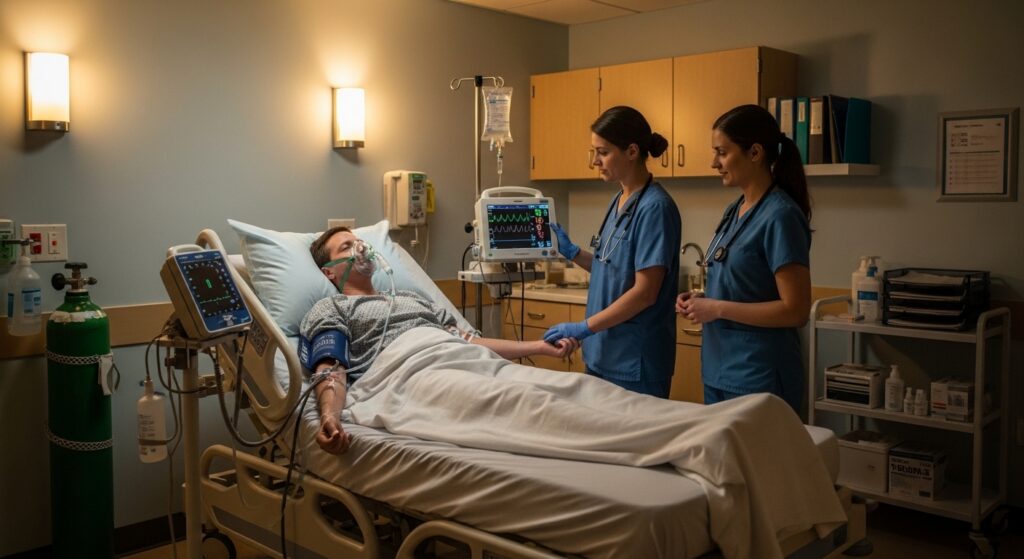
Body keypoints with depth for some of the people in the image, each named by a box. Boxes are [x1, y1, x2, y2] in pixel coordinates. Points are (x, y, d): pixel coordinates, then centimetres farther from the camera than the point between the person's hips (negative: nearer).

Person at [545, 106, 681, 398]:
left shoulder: (655, 207, -16)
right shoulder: (619, 201, 10)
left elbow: (645, 291, -20)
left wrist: (585, 327, -18)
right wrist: (572, 252, 6)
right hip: (602, 353, 8)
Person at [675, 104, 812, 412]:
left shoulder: (780, 216, -17)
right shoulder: (735, 211, 8)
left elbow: (795, 311, -19)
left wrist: (717, 308, -17)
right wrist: (701, 299, 0)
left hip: (760, 378, -8)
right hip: (718, 372, 8)